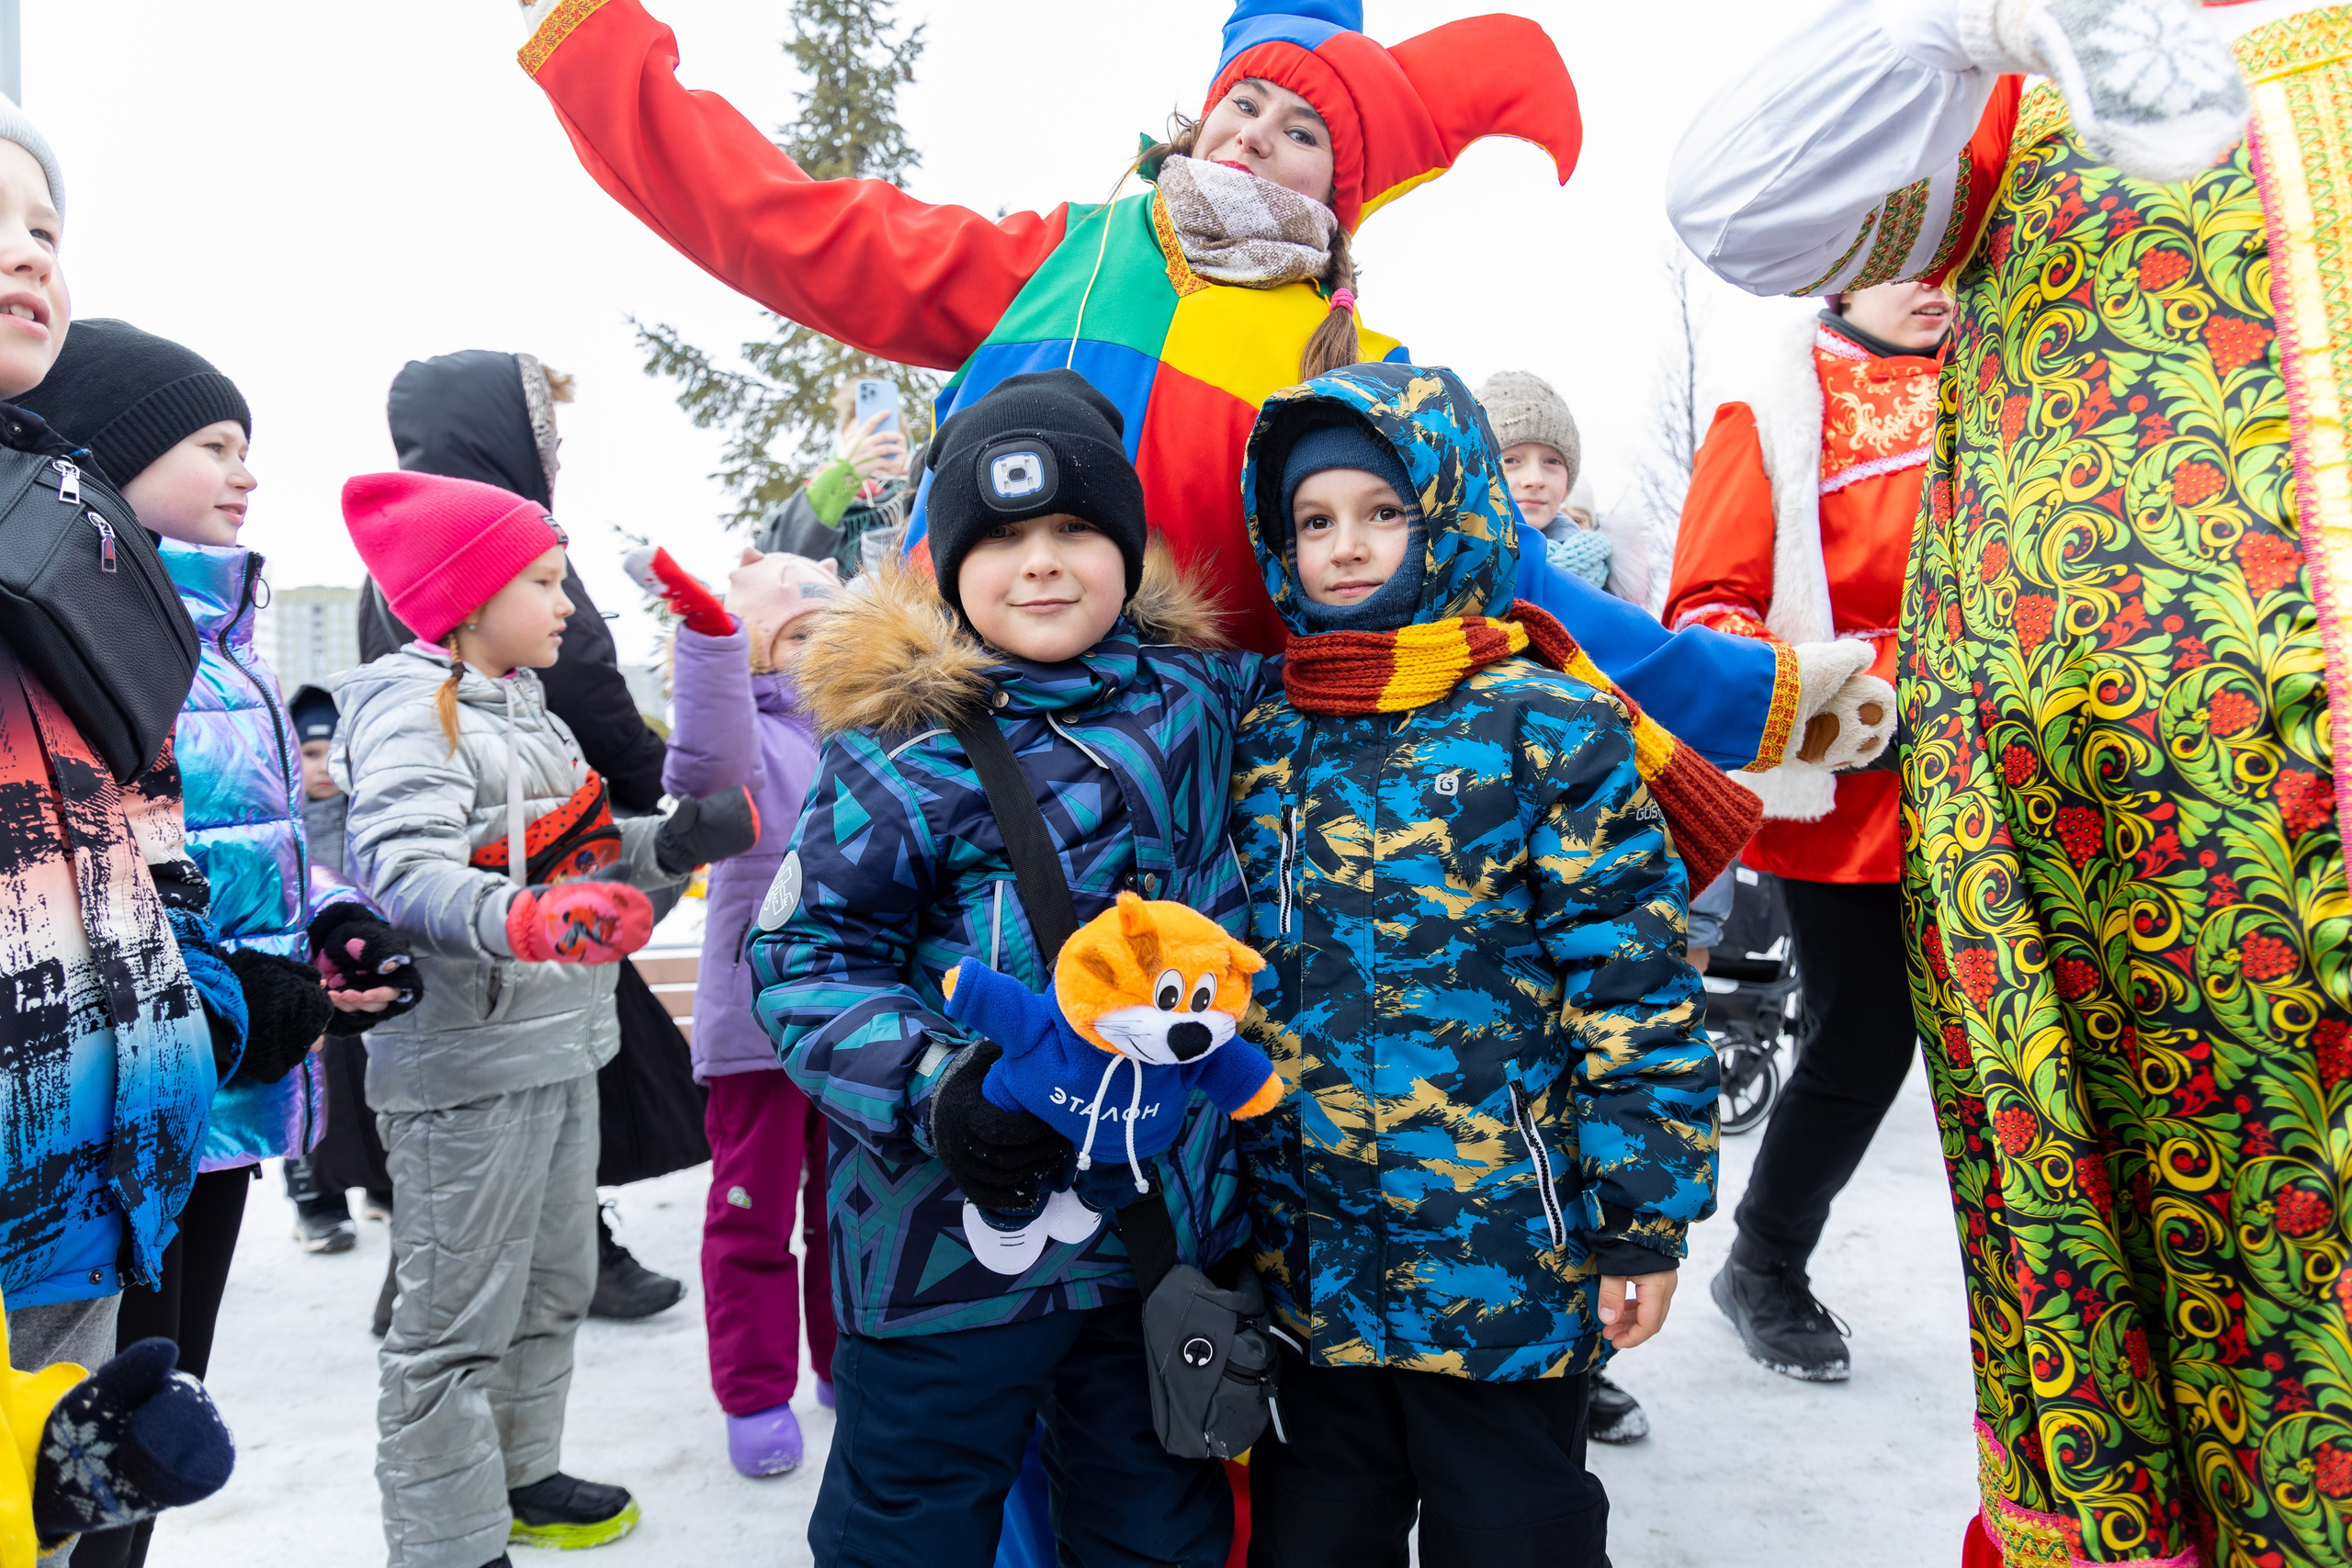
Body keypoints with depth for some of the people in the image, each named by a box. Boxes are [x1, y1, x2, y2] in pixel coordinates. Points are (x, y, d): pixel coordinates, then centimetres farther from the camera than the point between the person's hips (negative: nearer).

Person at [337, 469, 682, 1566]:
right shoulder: (409, 714, -14)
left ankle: (516, 1476, 38)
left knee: (554, 1281, 21)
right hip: (465, 1063, -10)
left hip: (558, 1043, 10)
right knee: (456, 1315, 2)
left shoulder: (523, 707, 16)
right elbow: (408, 872, -29)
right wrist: (524, 921, -46)